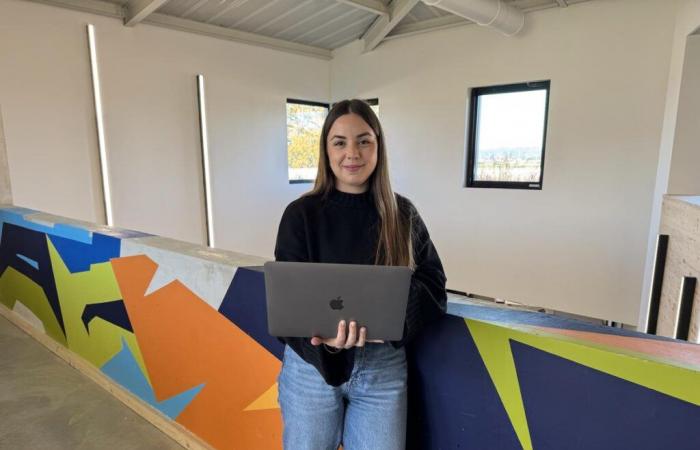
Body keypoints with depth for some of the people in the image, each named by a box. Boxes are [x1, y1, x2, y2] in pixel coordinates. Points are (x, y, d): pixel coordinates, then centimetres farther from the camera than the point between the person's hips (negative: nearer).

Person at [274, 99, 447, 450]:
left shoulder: (403, 214, -2)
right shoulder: (301, 214, -8)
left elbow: (432, 282, -1)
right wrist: (323, 333, -29)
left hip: (383, 366, 1)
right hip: (311, 365, -1)